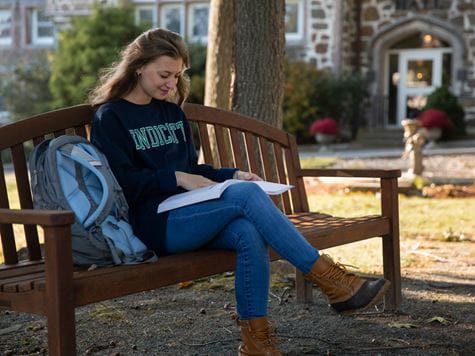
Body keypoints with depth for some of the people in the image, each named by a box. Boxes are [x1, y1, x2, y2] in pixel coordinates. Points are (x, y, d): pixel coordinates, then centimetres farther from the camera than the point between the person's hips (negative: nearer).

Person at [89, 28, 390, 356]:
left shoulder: (172, 111, 22)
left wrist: (232, 175, 6)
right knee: (247, 194, -28)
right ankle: (332, 281, -28)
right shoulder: (110, 117, 1)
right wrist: (176, 178, -17)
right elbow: (122, 182, -9)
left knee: (249, 233, -28)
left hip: (188, 215, 7)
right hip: (155, 223, -6)